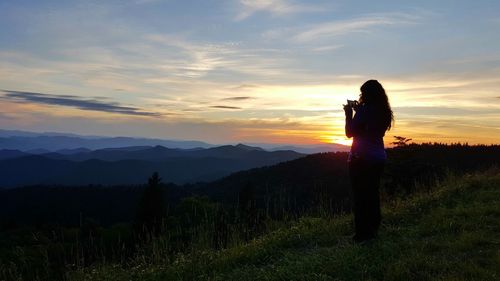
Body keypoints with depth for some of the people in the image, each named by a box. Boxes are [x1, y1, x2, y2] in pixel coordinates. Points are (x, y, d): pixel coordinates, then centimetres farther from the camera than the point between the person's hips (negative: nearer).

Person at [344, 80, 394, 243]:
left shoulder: (364, 110, -15)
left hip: (361, 159, -8)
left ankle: (363, 233, 3)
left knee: (360, 196, -1)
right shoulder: (384, 112, 8)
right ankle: (373, 230, 24)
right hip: (378, 158, 8)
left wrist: (348, 114, 3)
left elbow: (350, 133, -9)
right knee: (373, 194, 15)